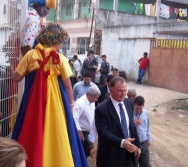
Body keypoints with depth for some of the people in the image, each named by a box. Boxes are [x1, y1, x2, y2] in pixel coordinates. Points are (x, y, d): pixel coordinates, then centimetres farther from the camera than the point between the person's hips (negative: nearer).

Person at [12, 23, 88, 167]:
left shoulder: (30, 55, -1)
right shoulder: (60, 59, -6)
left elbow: (17, 78, 1)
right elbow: (68, 85, -3)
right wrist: (71, 103, 10)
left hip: (32, 100, 2)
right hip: (55, 101, -2)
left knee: (31, 134, 14)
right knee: (56, 133, 9)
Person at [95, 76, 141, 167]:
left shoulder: (129, 103, 3)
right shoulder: (102, 109, -18)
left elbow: (132, 125, 11)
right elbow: (103, 133, -22)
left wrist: (137, 145, 9)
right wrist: (122, 143, -33)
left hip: (128, 152, 6)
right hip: (111, 155, -6)